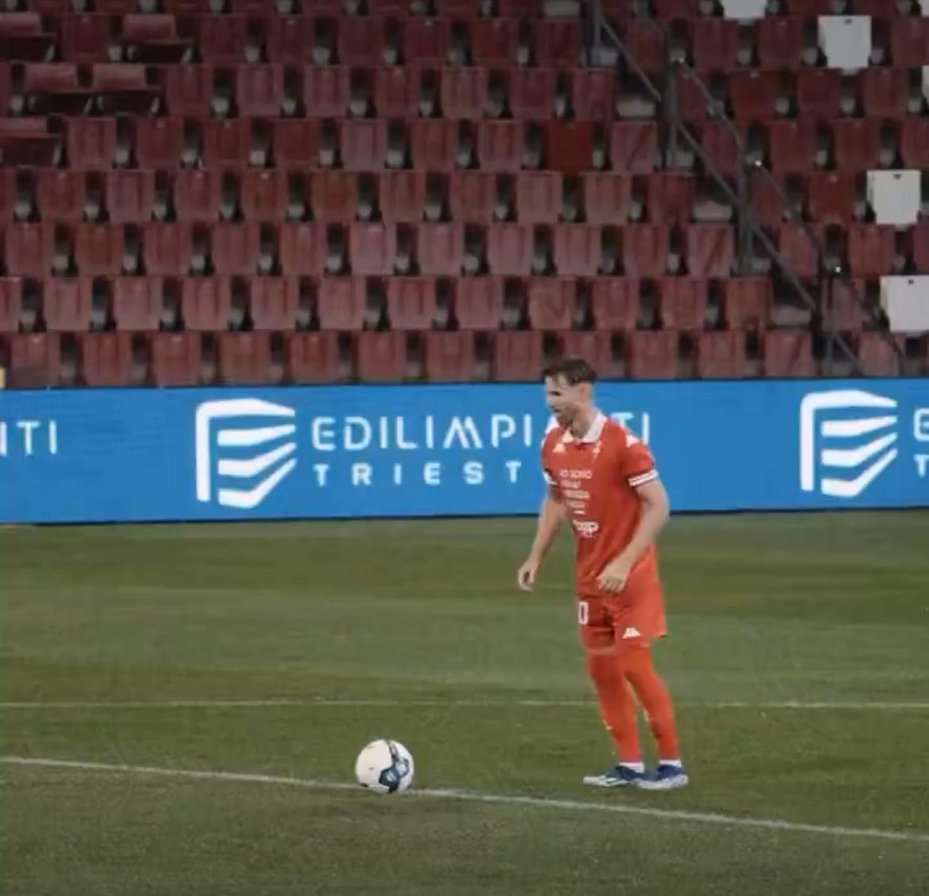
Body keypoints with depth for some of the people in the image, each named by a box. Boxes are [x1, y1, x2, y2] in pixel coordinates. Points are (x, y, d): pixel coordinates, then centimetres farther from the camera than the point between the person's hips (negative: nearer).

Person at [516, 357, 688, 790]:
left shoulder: (621, 443, -20)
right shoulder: (554, 444, 2)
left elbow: (657, 507, -20)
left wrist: (624, 563, -26)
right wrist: (536, 557, 8)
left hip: (629, 575, -7)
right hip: (590, 575, 7)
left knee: (634, 664, -9)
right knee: (601, 667, 7)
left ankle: (671, 764, 0)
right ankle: (629, 764, 15)